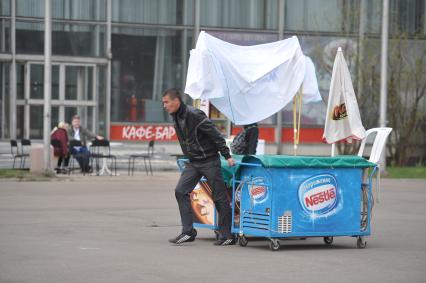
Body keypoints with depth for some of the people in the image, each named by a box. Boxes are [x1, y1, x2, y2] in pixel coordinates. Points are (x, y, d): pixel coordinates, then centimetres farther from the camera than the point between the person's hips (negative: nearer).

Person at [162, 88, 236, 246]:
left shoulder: (194, 115, -20)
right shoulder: (176, 117, 5)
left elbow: (215, 135, -18)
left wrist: (227, 156, -17)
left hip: (209, 161, -8)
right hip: (193, 162, 8)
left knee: (219, 198, -1)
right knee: (180, 191, -4)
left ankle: (227, 236, 7)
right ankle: (188, 232, -1)